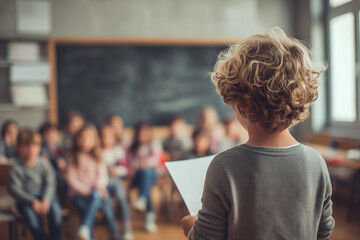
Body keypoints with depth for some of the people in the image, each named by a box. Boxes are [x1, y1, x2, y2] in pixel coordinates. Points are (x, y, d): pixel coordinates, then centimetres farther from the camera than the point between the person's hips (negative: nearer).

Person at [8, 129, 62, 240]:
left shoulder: (44, 164, 1)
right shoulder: (16, 168, -4)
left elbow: (50, 184, -5)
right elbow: (14, 189, -12)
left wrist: (46, 200, -23)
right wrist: (33, 201, -24)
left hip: (45, 196, 2)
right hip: (26, 199, -1)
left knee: (55, 209, -27)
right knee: (30, 214, -32)